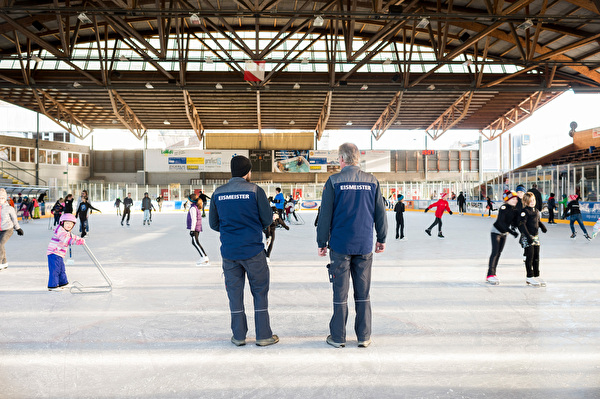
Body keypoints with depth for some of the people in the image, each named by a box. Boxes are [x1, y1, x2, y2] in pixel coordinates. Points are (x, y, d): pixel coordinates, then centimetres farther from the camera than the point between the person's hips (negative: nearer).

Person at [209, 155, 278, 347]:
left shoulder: (218, 193, 1)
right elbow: (267, 219, -5)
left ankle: (238, 336, 18)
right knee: (260, 292, 9)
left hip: (229, 253, 3)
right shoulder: (255, 190, -9)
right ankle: (263, 335, 14)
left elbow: (213, 223, 7)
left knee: (234, 293, 11)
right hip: (253, 251, -3)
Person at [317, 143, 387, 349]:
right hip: (364, 246, 2)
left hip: (340, 245, -2)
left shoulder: (334, 181, -6)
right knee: (363, 293, 10)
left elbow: (325, 214, -5)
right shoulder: (372, 181, 2)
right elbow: (380, 213, 7)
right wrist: (382, 238, 19)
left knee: (340, 292, 5)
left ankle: (338, 337, 13)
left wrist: (322, 242, 3)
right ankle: (364, 337, 16)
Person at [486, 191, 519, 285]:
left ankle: (492, 273, 15)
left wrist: (513, 229, -6)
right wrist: (511, 231, -33)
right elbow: (501, 222, -30)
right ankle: (490, 275, -11)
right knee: (495, 252, -12)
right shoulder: (503, 208, -23)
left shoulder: (514, 208, -1)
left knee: (499, 253, 8)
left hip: (504, 233, 7)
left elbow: (513, 220, 11)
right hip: (496, 231, -7)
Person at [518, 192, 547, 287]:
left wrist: (542, 226, 6)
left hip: (535, 236, 8)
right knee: (529, 257, -5)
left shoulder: (536, 210, 13)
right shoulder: (524, 211, -13)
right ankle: (529, 277, 2)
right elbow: (521, 224, -19)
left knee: (536, 257, 11)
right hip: (527, 238, -8)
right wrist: (528, 236, -25)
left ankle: (536, 276, 20)